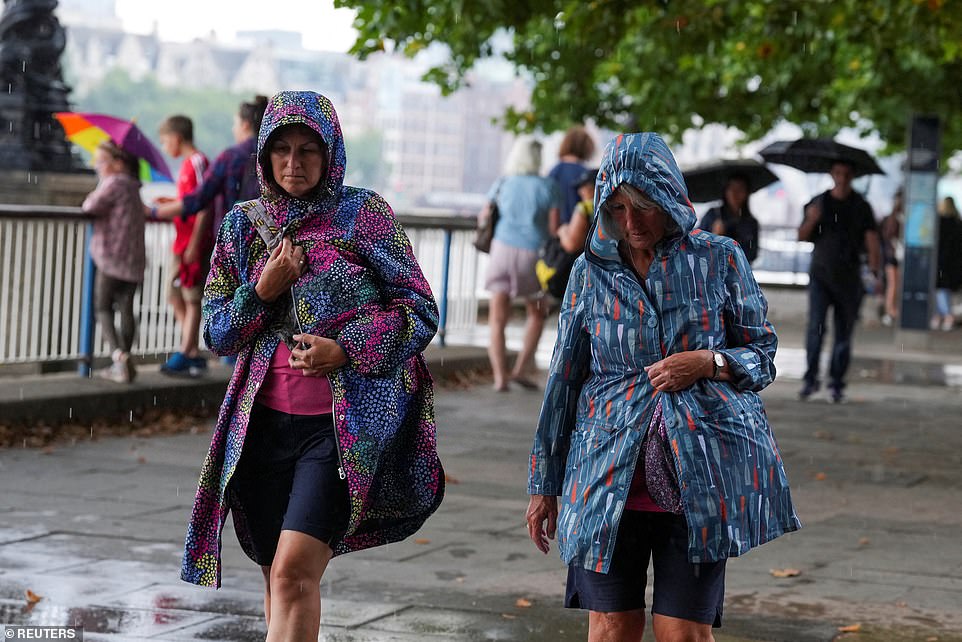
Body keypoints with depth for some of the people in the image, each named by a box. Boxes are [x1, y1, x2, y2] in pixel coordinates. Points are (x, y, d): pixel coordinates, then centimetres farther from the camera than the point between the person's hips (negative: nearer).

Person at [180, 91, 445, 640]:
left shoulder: (364, 214, -1)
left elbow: (421, 312, -1)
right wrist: (262, 292, -8)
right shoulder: (245, 224, 10)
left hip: (346, 422, -4)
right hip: (266, 423, 4)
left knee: (294, 573, -18)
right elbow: (216, 333, 11)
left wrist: (345, 350, -15)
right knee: (280, 579, 11)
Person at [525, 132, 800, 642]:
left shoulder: (718, 259, 4)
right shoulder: (592, 271, 8)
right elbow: (563, 380, 12)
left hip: (698, 481, -1)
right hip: (608, 480, 2)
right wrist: (544, 484, 12)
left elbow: (763, 354, 9)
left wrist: (709, 363, -13)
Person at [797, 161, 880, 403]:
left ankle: (837, 383, 12)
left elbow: (871, 238, -5)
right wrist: (811, 221, -13)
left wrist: (874, 269, -18)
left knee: (844, 332, 3)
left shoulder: (861, 206, 4)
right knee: (816, 326, -13)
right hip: (820, 274, 0)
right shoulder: (818, 203, 7)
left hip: (849, 276, 0)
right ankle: (810, 379, -8)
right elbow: (802, 237, 9)